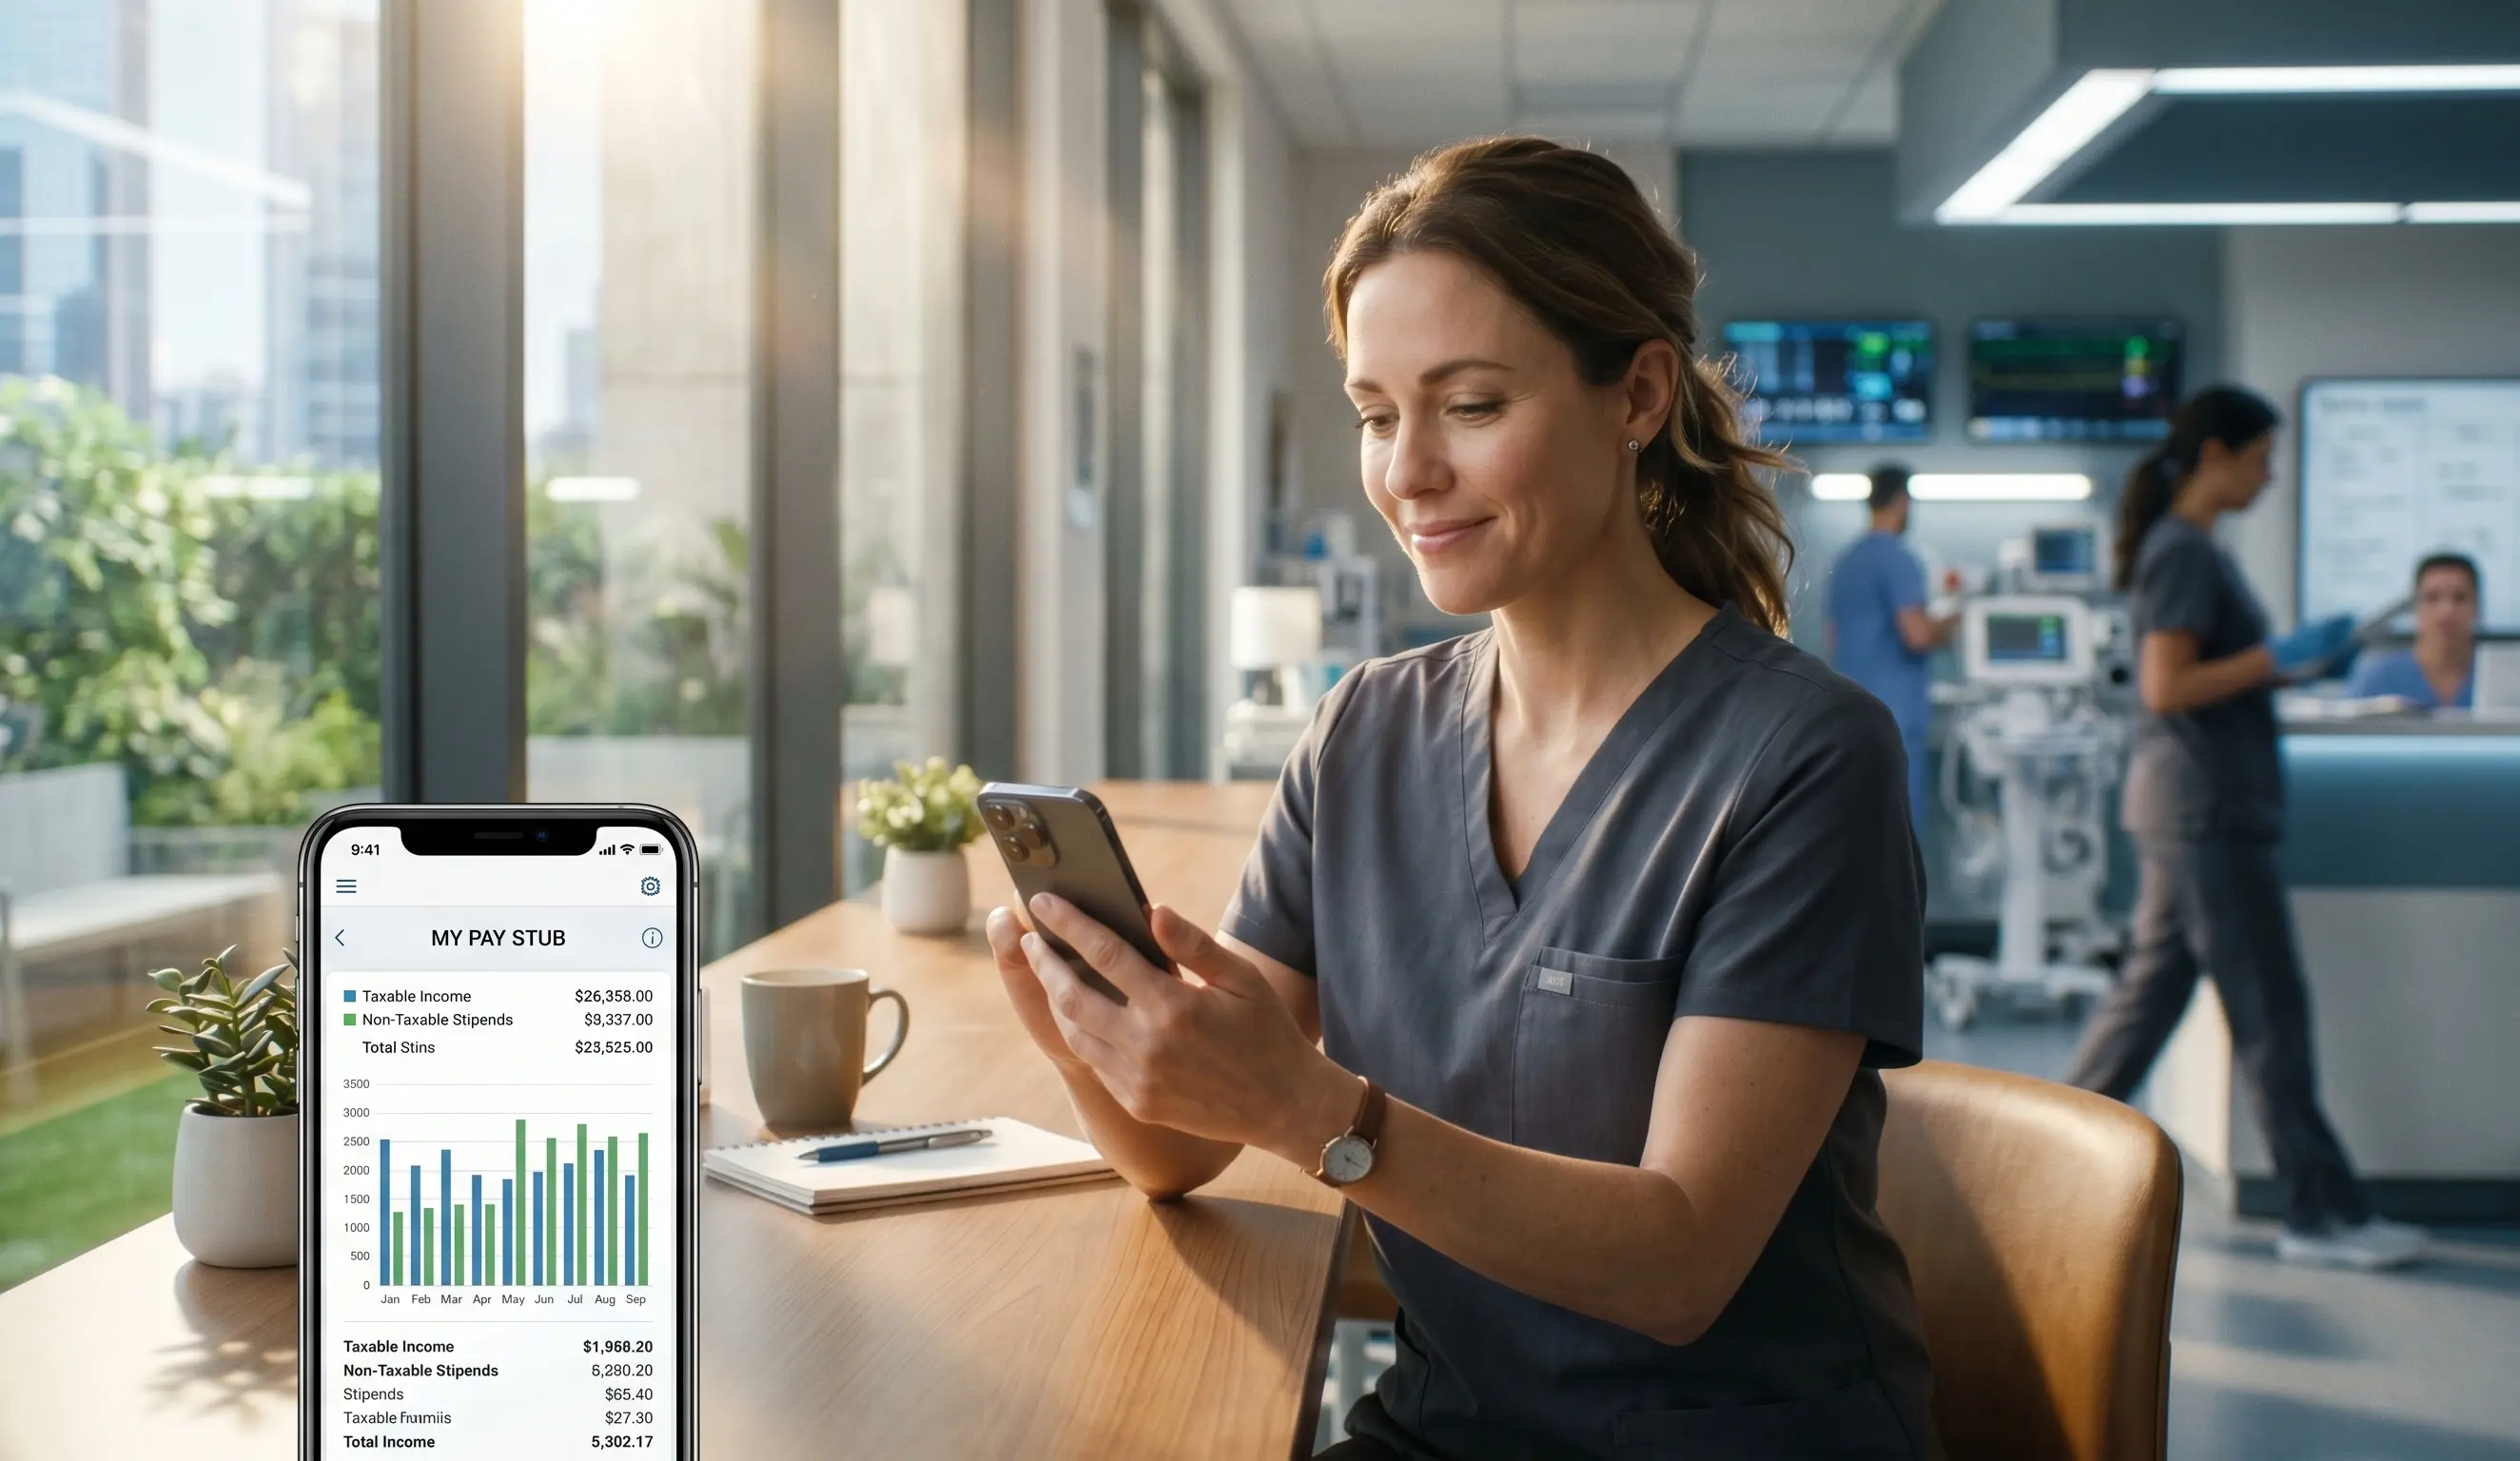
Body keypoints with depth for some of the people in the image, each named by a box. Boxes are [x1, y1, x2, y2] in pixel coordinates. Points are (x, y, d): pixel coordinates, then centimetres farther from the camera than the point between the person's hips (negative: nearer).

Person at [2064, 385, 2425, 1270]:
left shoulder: (2185, 548, 16)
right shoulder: (2185, 552, -15)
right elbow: (2167, 687, -21)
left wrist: (2290, 665, 12)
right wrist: (2279, 658, -17)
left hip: (2193, 807, 10)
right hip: (2207, 810, -10)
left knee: (2150, 992, 13)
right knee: (2270, 1014, -4)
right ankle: (2322, 1214, 4)